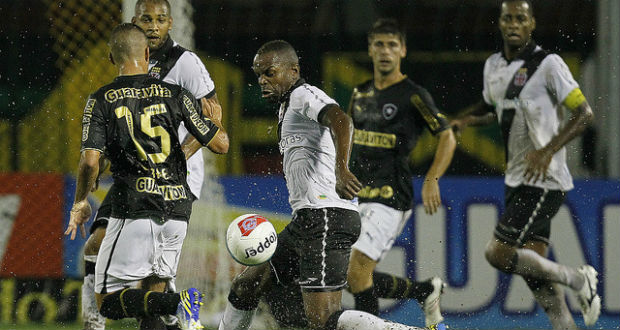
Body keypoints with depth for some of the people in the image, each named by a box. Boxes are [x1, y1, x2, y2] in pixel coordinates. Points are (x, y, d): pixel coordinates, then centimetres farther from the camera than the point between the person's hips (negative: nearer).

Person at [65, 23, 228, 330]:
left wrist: (80, 203, 7)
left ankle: (177, 304, -25)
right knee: (151, 295, 19)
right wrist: (215, 118, 27)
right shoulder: (176, 95, 4)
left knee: (109, 302, 0)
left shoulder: (101, 101, -1)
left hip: (133, 208, -4)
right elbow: (220, 144, 5)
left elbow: (90, 161, -10)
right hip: (177, 207, 4)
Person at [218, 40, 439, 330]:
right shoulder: (286, 107, 25)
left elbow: (341, 121, -28)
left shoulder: (303, 95, -7)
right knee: (245, 286, 17)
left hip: (327, 217, -10)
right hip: (306, 220, 10)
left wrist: (341, 170, -45)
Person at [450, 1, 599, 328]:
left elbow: (584, 113, -12)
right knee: (532, 269, 4)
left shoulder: (548, 65, -11)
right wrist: (465, 120, 8)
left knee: (498, 253, -15)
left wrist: (548, 151, -23)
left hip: (544, 181, -8)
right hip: (516, 180, 8)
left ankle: (577, 279, 2)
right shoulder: (493, 65, 12)